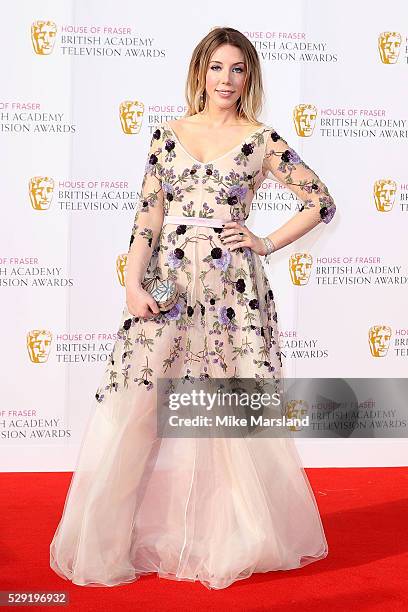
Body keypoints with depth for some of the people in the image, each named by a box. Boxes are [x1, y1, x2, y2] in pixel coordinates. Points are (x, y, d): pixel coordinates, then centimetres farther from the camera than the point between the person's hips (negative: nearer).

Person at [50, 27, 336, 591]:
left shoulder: (261, 140, 5)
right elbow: (148, 216, 6)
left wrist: (266, 244, 2)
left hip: (232, 288, -2)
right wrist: (133, 285, -5)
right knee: (135, 408, 0)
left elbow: (322, 202, 8)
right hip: (167, 281, 2)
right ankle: (112, 539, 16)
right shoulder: (168, 134, 11)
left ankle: (240, 538, 22)